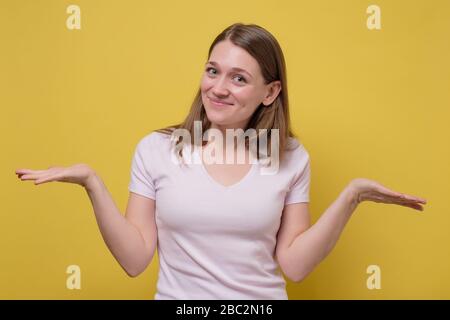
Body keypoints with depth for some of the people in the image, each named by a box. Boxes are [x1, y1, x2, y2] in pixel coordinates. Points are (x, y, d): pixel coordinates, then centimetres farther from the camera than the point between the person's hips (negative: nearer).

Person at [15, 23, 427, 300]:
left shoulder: (291, 158, -4)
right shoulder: (156, 149, -7)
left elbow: (294, 263, -5)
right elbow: (135, 259, -7)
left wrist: (350, 196, -14)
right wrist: (92, 184, -17)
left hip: (263, 299, 1)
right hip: (176, 297, 0)